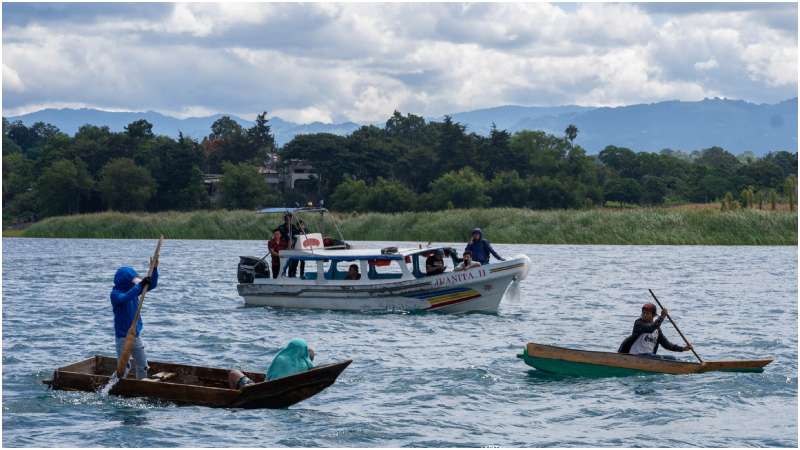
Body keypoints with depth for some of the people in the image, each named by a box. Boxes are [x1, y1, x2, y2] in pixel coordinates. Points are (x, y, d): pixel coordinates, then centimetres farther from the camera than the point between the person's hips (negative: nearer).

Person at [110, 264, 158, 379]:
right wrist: (139, 286, -46)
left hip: (136, 335, 7)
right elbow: (124, 298, -38)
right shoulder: (115, 294, -16)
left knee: (142, 366, 12)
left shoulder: (134, 289, 5)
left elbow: (152, 285, 4)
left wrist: (154, 269, -12)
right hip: (123, 336, -7)